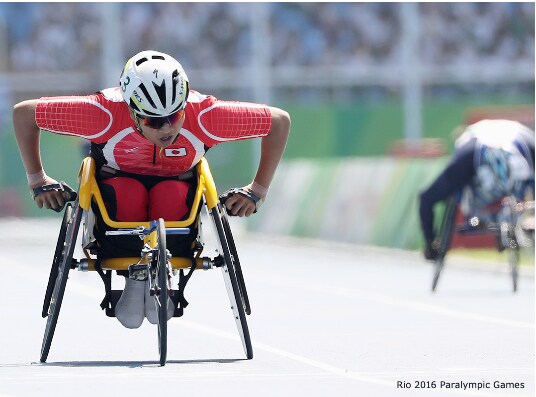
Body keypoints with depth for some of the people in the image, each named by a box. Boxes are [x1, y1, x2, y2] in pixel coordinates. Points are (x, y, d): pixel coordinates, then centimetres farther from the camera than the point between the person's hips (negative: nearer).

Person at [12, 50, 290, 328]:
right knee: (129, 192, -37)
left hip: (175, 184, 1)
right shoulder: (105, 113, -33)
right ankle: (134, 278, -13)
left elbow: (280, 120, -18)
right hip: (120, 180, -1)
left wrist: (258, 191, -15)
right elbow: (24, 112, -22)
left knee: (172, 194, -36)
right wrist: (37, 180, -13)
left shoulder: (204, 115, -30)